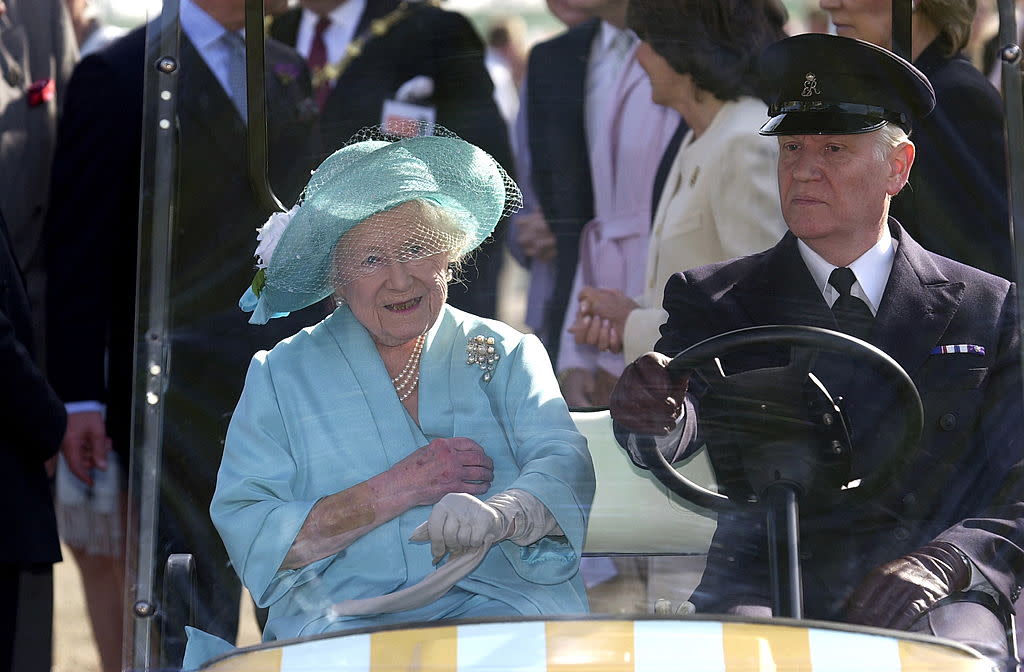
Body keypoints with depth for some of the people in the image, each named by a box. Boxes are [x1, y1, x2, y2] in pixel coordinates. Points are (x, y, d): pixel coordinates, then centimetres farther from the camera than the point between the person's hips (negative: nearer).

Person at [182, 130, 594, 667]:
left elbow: (565, 467, -2)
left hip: (502, 608, 1)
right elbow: (245, 534, 1)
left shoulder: (508, 356, 15)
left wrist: (496, 513, -26)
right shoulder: (281, 376, 12)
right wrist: (395, 491, -9)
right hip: (343, 620, -1)